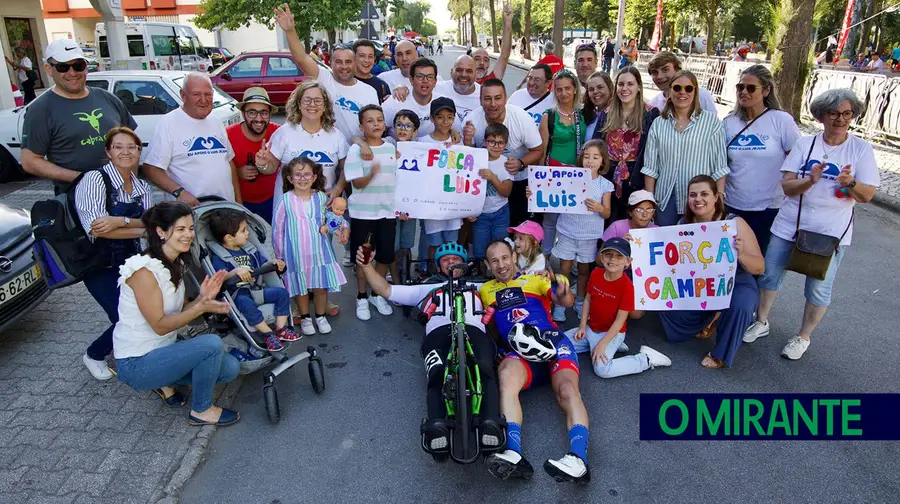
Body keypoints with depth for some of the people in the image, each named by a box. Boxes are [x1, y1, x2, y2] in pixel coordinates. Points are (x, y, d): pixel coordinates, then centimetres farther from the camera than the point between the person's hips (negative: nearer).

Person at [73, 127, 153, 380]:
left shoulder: (143, 188, 5)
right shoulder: (95, 180, -14)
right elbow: (97, 228, -23)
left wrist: (121, 221, -26)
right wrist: (142, 228, -19)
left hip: (132, 261, 5)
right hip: (101, 265, -5)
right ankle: (94, 356, 18)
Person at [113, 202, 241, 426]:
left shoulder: (175, 264, 5)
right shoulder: (144, 270, -22)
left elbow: (179, 312, 5)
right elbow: (160, 325, -22)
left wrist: (203, 297, -13)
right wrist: (201, 307, -32)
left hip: (163, 349, 8)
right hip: (136, 364, -8)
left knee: (230, 368, -4)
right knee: (212, 344, -27)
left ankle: (166, 382, 15)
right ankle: (201, 411, -4)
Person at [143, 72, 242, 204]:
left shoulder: (216, 122, 12)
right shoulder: (168, 124, -9)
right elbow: (150, 169, -13)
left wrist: (239, 200, 11)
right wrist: (179, 192, -26)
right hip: (192, 209, -5)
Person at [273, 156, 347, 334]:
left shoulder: (321, 197, -1)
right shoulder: (286, 200, -7)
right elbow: (277, 229, -2)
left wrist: (341, 232, -12)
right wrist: (279, 255, 1)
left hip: (320, 251, 1)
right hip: (296, 253, -1)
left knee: (321, 286, 6)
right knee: (300, 287, 11)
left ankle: (321, 316, 29)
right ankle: (305, 318, 32)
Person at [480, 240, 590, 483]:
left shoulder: (535, 279, 17)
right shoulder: (485, 290, 24)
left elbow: (565, 301, 1)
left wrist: (563, 294, -25)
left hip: (553, 341, 1)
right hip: (520, 353, 0)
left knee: (567, 389, -28)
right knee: (507, 375, -35)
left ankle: (579, 460, -43)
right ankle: (514, 456, -49)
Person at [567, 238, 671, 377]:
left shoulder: (627, 286, -23)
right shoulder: (595, 274, -5)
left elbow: (620, 320, -20)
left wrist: (602, 345, -23)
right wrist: (582, 326, -1)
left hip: (612, 333, -7)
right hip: (591, 329, 7)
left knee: (602, 369, -29)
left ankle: (645, 359, -6)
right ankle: (610, 345, 10)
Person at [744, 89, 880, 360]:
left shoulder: (861, 149, -2)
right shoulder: (805, 143, -1)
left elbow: (867, 195, -6)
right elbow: (787, 186, -6)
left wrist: (851, 184, -26)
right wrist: (810, 180, -26)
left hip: (831, 233, -1)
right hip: (789, 225, 1)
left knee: (819, 288, 6)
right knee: (770, 275, 9)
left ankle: (803, 337, 26)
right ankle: (761, 322, 31)